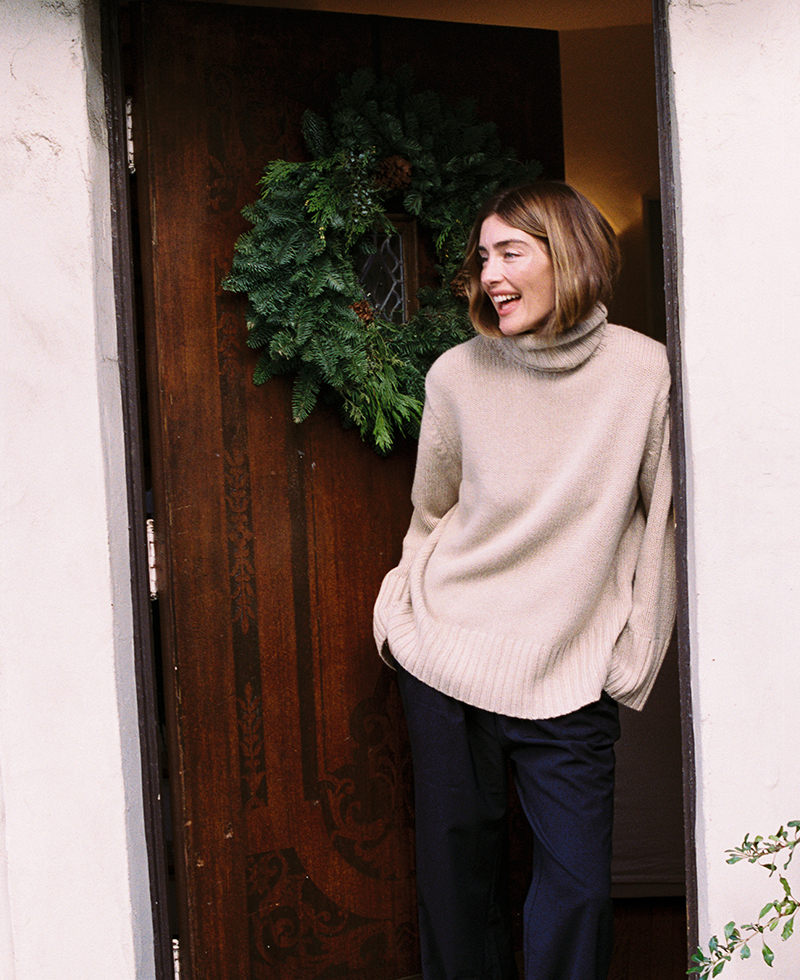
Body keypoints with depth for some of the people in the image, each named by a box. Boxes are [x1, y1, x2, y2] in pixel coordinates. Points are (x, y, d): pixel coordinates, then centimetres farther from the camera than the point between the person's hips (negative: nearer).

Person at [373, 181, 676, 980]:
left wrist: (631, 661, 3)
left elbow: (662, 519, 2)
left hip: (570, 680, -1)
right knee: (457, 870, 11)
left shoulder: (644, 370, -5)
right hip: (446, 659, 1)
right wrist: (403, 612, 10)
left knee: (578, 887, 2)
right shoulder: (458, 375, -2)